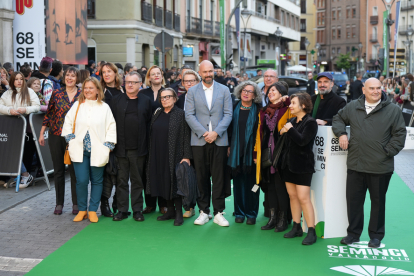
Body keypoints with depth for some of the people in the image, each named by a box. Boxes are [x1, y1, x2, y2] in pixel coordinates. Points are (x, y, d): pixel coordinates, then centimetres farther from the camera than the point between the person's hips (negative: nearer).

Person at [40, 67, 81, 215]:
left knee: (75, 170, 1)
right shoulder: (56, 93, 3)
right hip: (56, 136, 1)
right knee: (58, 170, 9)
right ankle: (59, 203, 19)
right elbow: (48, 113, 7)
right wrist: (42, 133, 6)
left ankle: (76, 203, 12)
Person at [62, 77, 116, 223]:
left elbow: (111, 128, 2)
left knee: (96, 181, 5)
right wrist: (71, 139, 2)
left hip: (97, 151, 0)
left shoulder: (105, 107, 3)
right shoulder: (77, 105, 9)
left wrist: (107, 145, -5)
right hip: (79, 150, 1)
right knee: (81, 180, -6)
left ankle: (93, 210, 17)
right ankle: (82, 210, 11)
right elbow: (68, 122, 12)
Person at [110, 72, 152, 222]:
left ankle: (137, 210, 16)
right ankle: (122, 210, 14)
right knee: (121, 180, 5)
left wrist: (146, 144, -2)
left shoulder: (146, 101, 6)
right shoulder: (116, 100, 7)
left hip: (138, 148, 0)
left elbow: (149, 123, 4)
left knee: (137, 180, 7)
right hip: (120, 148, 0)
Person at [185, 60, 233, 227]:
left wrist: (216, 132, -10)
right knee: (201, 177, 3)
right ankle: (204, 211, 14)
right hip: (199, 141, 0)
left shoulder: (224, 90, 9)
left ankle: (219, 212, 8)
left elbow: (228, 114, 3)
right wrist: (203, 133, -10)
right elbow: (189, 115, 0)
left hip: (219, 140, 0)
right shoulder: (192, 91, 8)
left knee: (219, 177, 0)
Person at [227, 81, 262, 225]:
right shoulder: (234, 108, 8)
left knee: (251, 182, 1)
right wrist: (229, 146, 4)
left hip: (251, 151, -2)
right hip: (236, 151, 2)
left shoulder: (258, 110, 2)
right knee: (238, 182, 5)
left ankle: (251, 214, 11)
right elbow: (229, 128, 11)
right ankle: (239, 212, 15)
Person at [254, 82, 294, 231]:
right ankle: (272, 218, 16)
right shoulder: (263, 112, 16)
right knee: (269, 186, 8)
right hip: (266, 153, 5)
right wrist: (256, 152, 13)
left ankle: (283, 219, 8)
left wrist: (287, 101, -15)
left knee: (280, 187, -2)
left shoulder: (287, 110, 0)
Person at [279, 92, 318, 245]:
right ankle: (296, 227, 19)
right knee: (292, 196, 10)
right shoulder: (292, 121, 13)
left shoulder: (310, 122, -10)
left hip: (302, 165, -8)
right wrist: (282, 132, -3)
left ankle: (311, 231, -4)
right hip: (289, 163, 8)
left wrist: (290, 130, -14)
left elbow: (302, 141, -22)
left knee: (303, 198, -10)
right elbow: (285, 141, 15)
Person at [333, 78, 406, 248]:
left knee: (378, 201, 10)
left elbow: (400, 134, 1)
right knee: (353, 200, 9)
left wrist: (388, 152, -7)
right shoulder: (353, 107, 7)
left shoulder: (393, 110, -1)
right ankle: (353, 233, 24)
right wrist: (341, 133, 4)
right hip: (355, 165, 3)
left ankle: (376, 236, 25)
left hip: (380, 167, -2)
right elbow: (338, 119, 22)